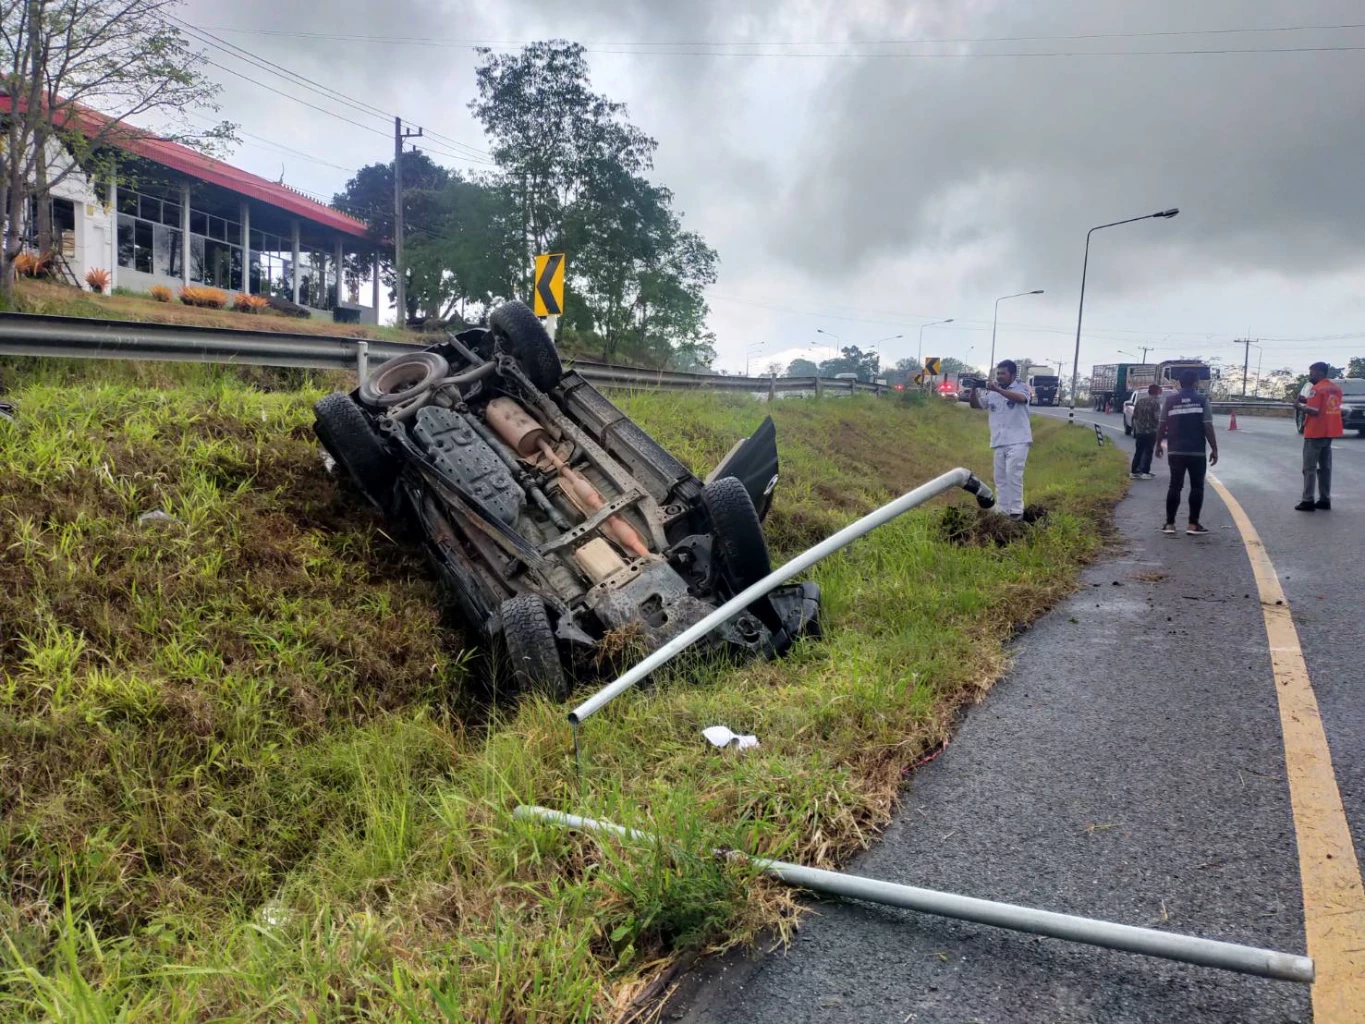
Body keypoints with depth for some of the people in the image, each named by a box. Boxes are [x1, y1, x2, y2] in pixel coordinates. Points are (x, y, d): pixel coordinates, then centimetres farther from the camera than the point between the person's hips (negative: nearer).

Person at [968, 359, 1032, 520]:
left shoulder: (1021, 387, -2)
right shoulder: (992, 391, 12)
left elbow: (1021, 398, -24)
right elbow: (975, 404, 14)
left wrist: (998, 390, -36)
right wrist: (973, 390, -7)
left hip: (1018, 441, -6)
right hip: (999, 442, 6)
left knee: (1013, 475, -12)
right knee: (1000, 478, 8)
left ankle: (1016, 511, -7)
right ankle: (1001, 510, 14)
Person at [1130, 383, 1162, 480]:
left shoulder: (1139, 401, 8)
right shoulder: (1155, 401, -10)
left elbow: (1134, 415, 10)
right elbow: (1157, 417, -15)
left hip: (1139, 430, 5)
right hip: (1151, 431, -5)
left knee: (1138, 451, 11)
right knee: (1148, 452, -1)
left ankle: (1134, 471, 10)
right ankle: (1145, 472, -4)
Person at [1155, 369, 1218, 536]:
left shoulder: (1170, 400, 2)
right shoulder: (1202, 401, -3)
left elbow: (1162, 425, 3)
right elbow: (1208, 427, -6)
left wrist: (1159, 444, 16)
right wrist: (1214, 449, 0)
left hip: (1176, 451, 2)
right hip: (1197, 452, -2)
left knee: (1174, 486, 7)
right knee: (1197, 487, 5)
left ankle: (1169, 524, 6)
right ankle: (1193, 524, 3)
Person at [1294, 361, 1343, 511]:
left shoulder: (1317, 388, -15)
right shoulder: (1335, 387, 12)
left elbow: (1314, 411, -22)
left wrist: (1299, 404, -9)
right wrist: (1308, 400, 11)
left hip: (1315, 433, -8)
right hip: (1329, 432, 8)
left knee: (1310, 468, -4)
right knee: (1325, 467, 12)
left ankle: (1308, 501, -6)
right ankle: (1325, 500, 14)